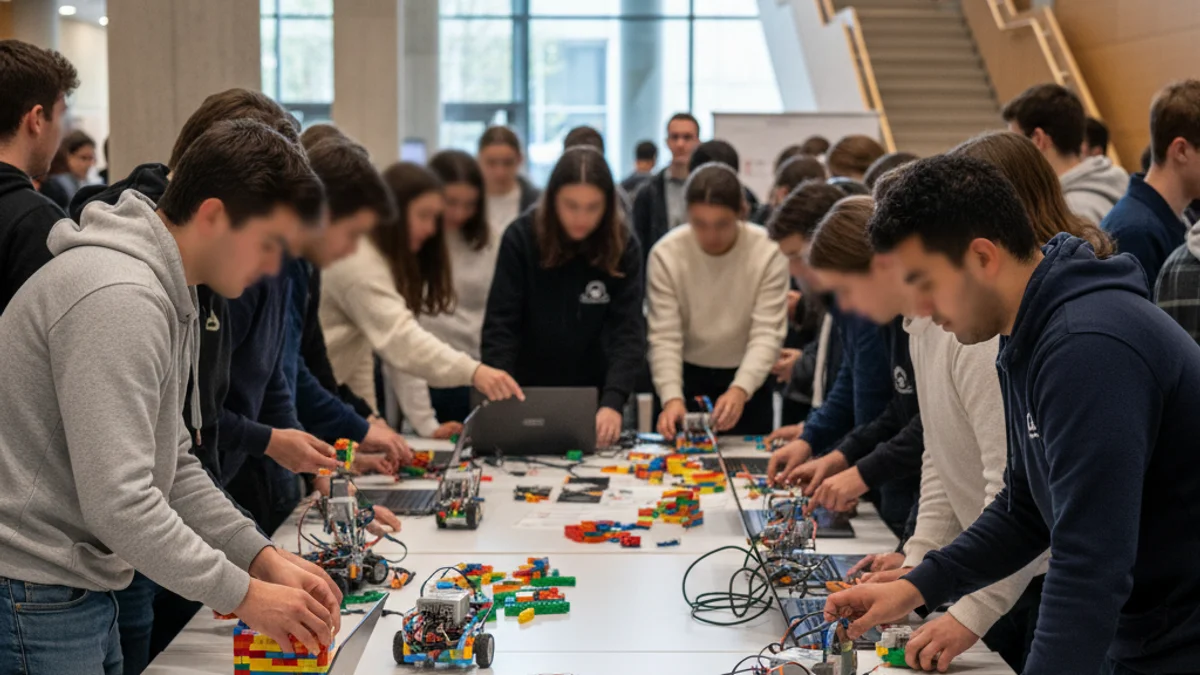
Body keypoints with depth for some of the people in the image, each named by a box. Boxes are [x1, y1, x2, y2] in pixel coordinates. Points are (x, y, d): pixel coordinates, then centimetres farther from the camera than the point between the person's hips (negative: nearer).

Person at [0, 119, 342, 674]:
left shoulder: (164, 295, 11)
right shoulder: (117, 299, -22)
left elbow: (171, 465, 15)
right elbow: (118, 502, -26)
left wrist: (263, 555, 4)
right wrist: (243, 595, -18)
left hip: (80, 594, 10)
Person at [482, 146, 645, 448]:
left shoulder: (623, 247, -10)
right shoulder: (521, 238, -13)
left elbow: (629, 331, -17)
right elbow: (500, 326, -15)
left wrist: (613, 402, -31)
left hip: (593, 394, 1)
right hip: (528, 392, -1)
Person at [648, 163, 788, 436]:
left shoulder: (769, 252, -18)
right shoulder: (666, 254, -16)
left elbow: (768, 333, -20)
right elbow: (665, 337, -17)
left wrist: (740, 390, -36)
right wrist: (672, 397, -33)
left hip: (747, 377, 0)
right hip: (687, 376, 0)